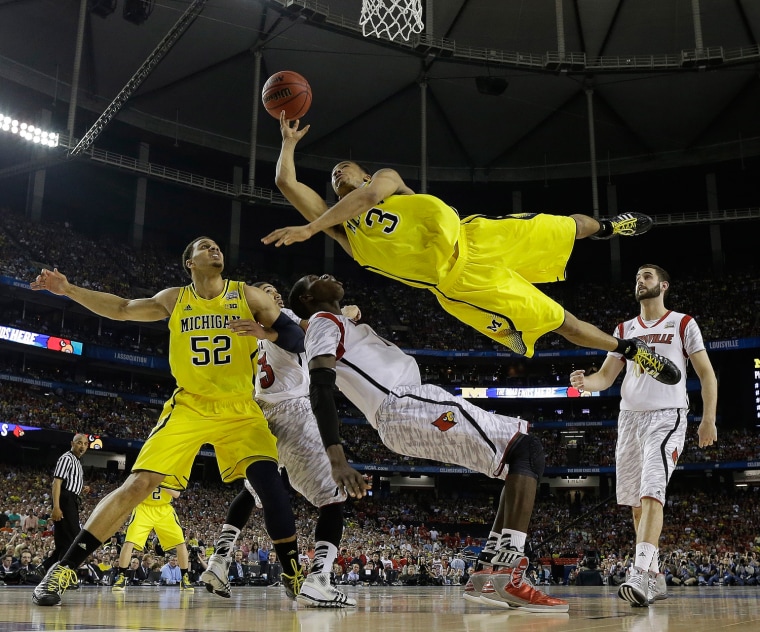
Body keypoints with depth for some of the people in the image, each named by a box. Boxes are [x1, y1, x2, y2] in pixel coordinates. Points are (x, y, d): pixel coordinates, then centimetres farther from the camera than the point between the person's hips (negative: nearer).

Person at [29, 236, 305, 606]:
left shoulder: (247, 295, 1)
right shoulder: (174, 300, 7)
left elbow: (295, 337, -1)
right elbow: (122, 309, 17)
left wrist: (267, 333, -23)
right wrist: (68, 290, 9)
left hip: (239, 409, 0)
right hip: (189, 407, 1)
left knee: (268, 480, -20)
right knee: (138, 484, -10)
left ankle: (293, 575, -5)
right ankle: (64, 569, -1)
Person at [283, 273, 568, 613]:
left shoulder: (344, 325, 31)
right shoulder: (324, 323, -1)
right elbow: (320, 388, -16)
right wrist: (337, 459, -28)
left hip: (412, 404, 10)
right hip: (408, 407, -10)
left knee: (521, 459, 10)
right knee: (526, 451, -13)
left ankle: (495, 575, 2)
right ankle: (509, 577, -27)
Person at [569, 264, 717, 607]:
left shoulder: (683, 324, 4)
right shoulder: (624, 330, 16)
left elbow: (706, 374, 2)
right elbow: (606, 376, 11)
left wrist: (708, 419, -8)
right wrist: (586, 382, -12)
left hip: (666, 417, -5)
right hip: (629, 418, 6)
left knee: (651, 492, -22)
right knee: (636, 501, 6)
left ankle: (641, 573, -31)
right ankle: (655, 578, 16)